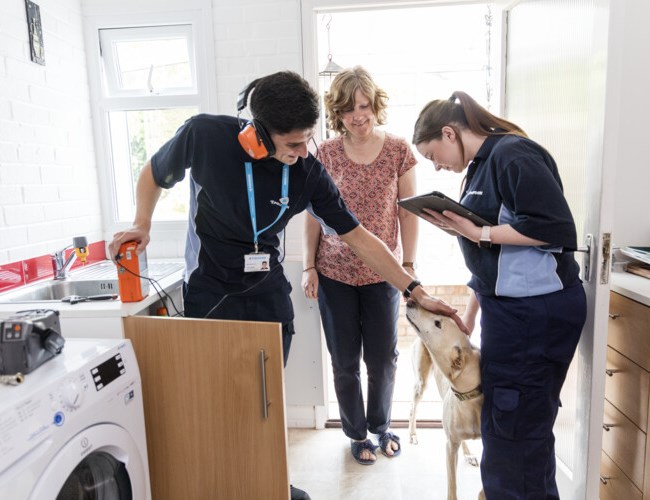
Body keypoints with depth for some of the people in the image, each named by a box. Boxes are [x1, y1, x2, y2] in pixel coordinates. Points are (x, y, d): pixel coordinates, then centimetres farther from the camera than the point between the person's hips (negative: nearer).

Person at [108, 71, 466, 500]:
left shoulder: (309, 172, -13)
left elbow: (358, 237, -8)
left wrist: (416, 291, -10)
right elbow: (154, 175, 4)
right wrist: (142, 227, -7)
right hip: (209, 294, -1)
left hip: (269, 293, 2)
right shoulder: (204, 135, -18)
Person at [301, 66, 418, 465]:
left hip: (382, 273, 0)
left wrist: (409, 264, -1)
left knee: (383, 358, 13)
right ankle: (357, 433, 35)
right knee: (345, 361, 11)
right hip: (335, 274, 0)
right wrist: (309, 267, 0)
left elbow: (409, 212, 1)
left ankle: (381, 426, 40)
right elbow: (314, 214, 2)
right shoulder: (326, 154, -2)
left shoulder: (399, 151, -2)